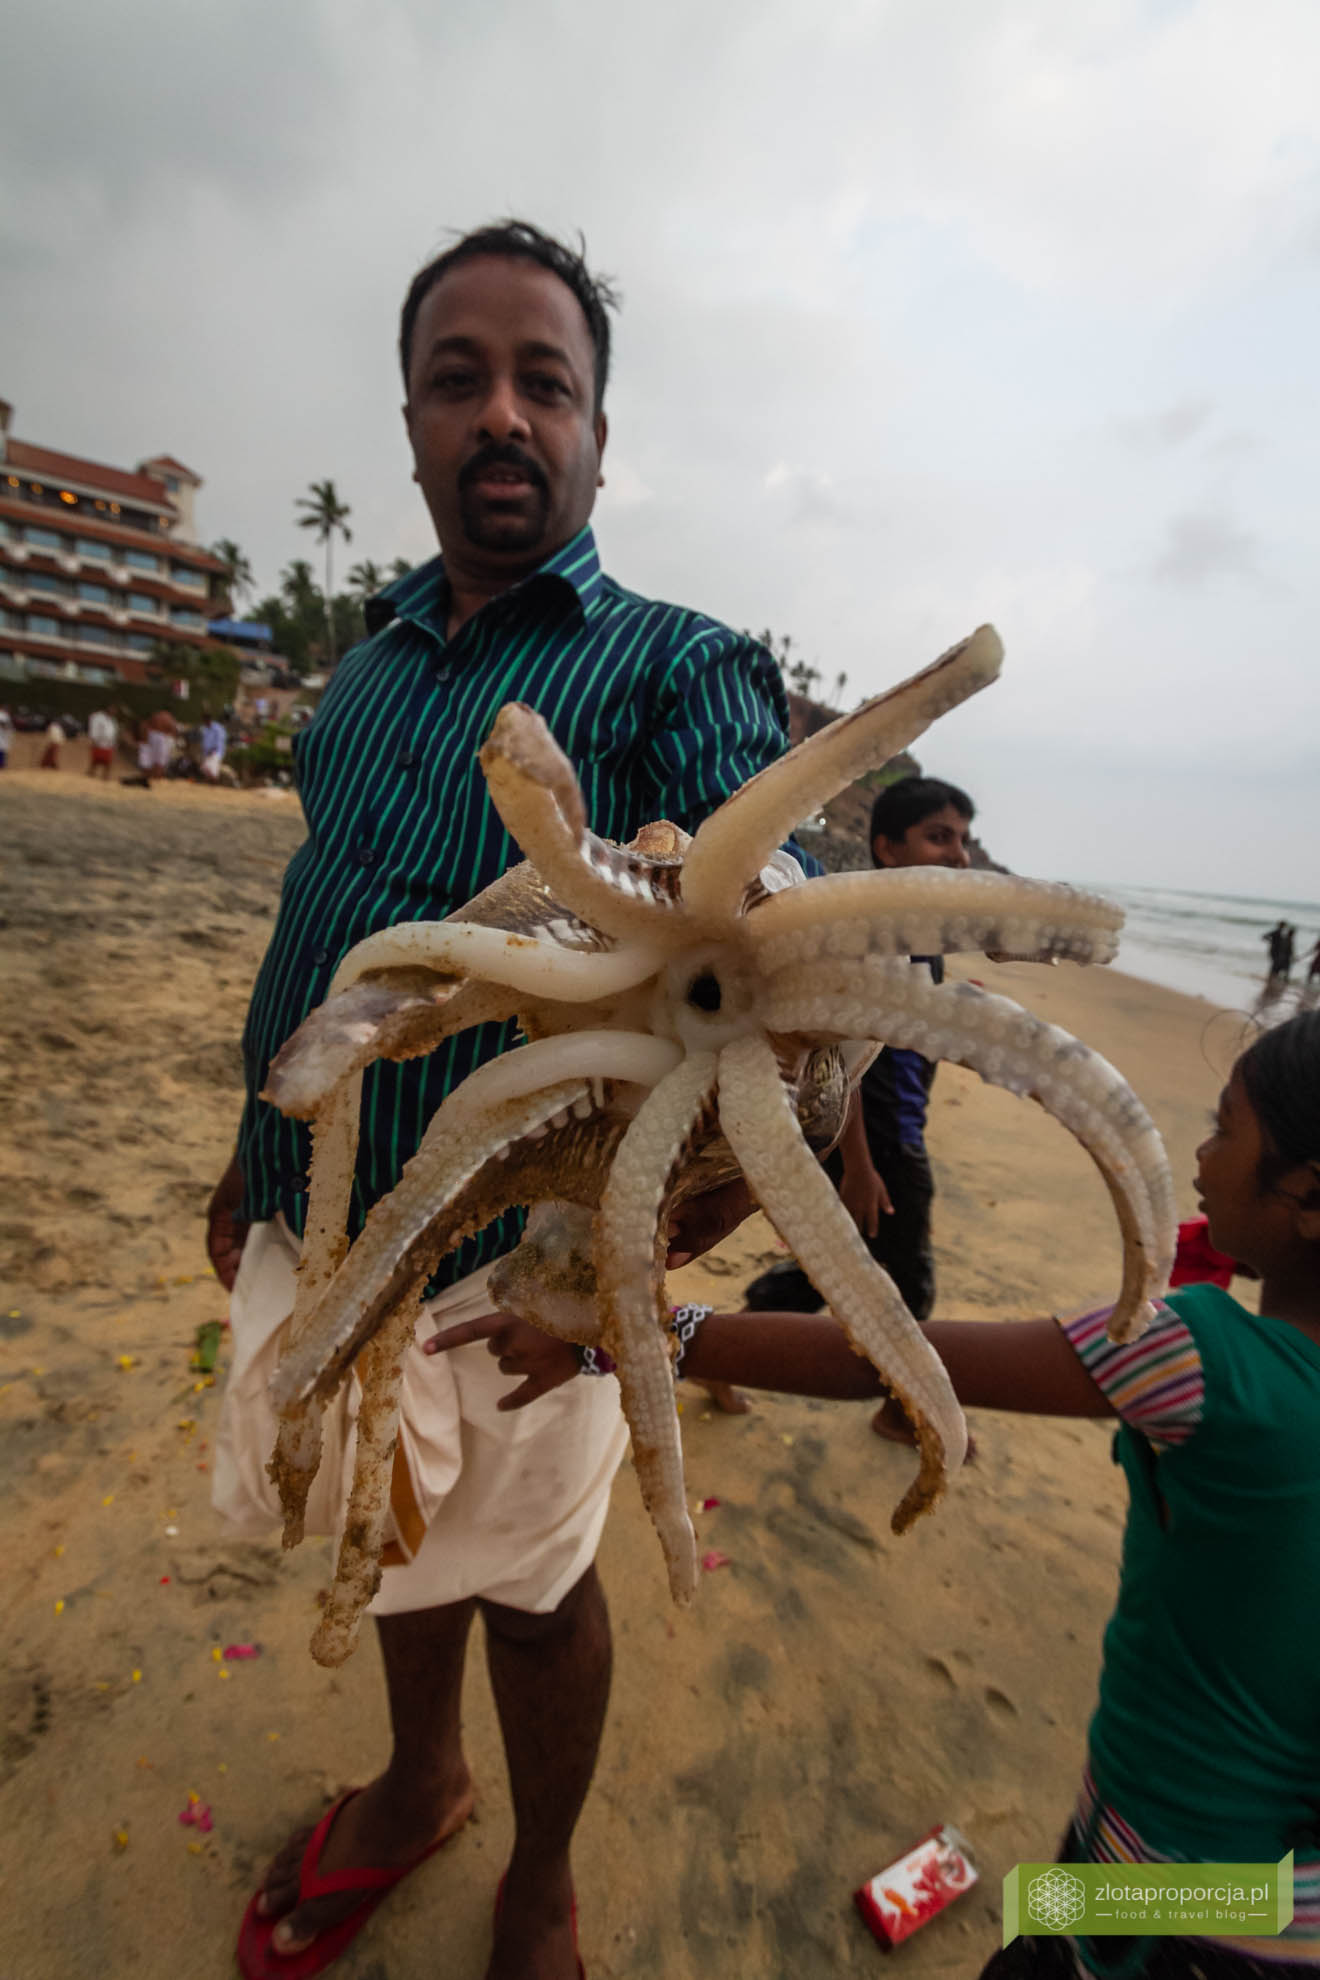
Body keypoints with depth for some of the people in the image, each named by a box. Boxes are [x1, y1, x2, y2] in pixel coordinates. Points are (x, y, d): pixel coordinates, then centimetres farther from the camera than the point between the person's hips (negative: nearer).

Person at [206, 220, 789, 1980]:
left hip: (498, 1275, -6)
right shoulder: (370, 660, 10)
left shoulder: (678, 672, -10)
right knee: (397, 1547, 27)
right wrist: (253, 1169, 15)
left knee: (527, 1589, 18)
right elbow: (320, 935, 14)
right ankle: (420, 1785, 59)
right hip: (310, 1237, 6)